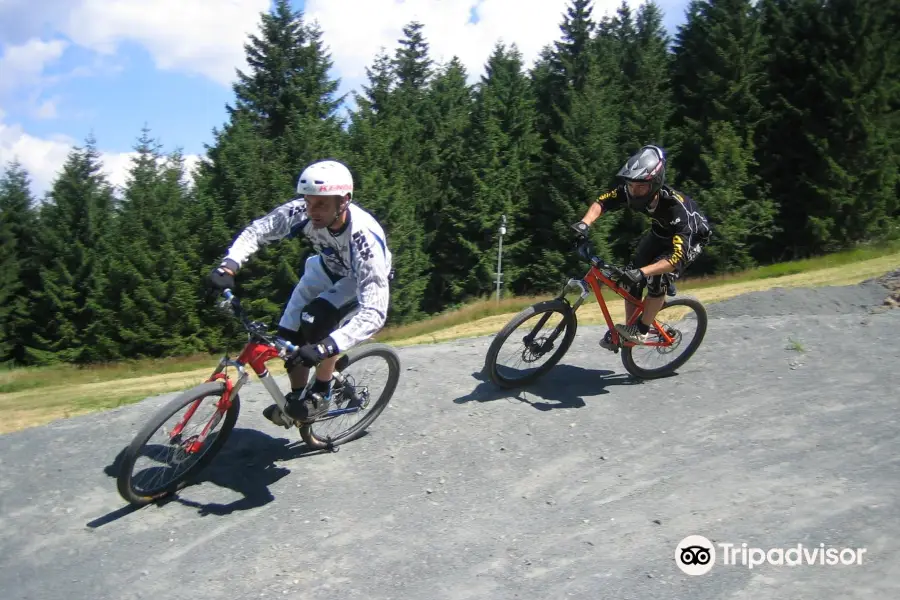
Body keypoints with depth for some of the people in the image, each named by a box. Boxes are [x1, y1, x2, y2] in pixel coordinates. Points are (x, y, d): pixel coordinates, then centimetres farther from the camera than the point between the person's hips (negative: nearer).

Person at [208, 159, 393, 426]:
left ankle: (321, 393, -6)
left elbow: (374, 313, -47)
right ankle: (296, 396, 20)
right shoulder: (302, 211, -31)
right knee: (288, 333, -6)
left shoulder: (366, 239, -42)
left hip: (364, 278, -4)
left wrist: (325, 347, -58)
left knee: (317, 319, -29)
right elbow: (257, 230, -19)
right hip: (327, 267, 5)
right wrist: (228, 265, -37)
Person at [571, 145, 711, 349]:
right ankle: (629, 329, 11)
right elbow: (601, 202, -16)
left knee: (658, 278, -25)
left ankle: (642, 330, -6)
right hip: (660, 232, 6)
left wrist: (642, 272, -60)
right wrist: (584, 223, -36)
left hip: (691, 238, -6)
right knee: (631, 277, -6)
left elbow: (677, 257, -48)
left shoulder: (676, 207, -43)